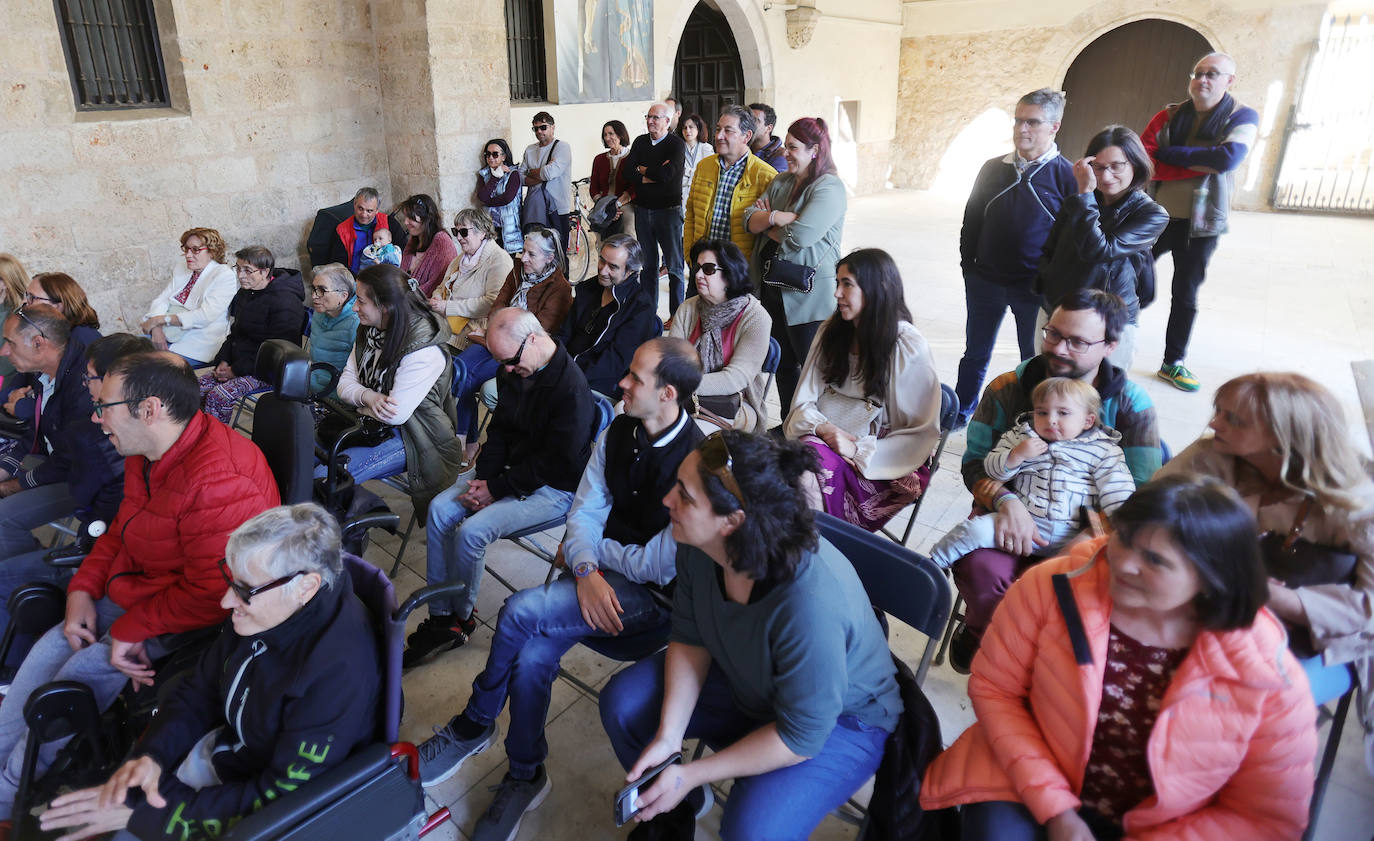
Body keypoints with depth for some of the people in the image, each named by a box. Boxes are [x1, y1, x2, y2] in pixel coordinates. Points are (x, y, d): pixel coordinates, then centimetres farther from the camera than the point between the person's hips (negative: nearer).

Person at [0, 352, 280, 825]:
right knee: (48, 651, 7)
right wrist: (83, 590, 3)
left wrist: (131, 631, -19)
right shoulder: (146, 453, 0)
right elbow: (122, 528, 16)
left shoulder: (220, 482, -33)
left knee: (80, 675, -12)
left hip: (186, 623, -10)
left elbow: (210, 596, -29)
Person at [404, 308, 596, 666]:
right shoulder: (513, 373, 3)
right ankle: (440, 617, 0)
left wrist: (497, 489, -18)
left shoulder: (572, 387, -24)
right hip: (509, 471, 9)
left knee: (472, 530, -22)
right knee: (440, 510, -8)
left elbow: (556, 462, -22)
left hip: (553, 488, -8)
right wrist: (484, 479, -5)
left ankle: (461, 618, 4)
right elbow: (499, 429, 12)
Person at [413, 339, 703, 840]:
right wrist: (586, 572, -17)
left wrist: (591, 549, -5)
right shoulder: (617, 434, 3)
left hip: (657, 598, -6)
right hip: (605, 581, 6)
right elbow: (584, 513, 3)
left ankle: (473, 727, 3)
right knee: (532, 654, -21)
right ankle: (525, 778, 5)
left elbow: (657, 566, -20)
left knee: (521, 611, -23)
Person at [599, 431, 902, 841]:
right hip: (746, 680, 6)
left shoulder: (812, 607, -41)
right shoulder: (698, 545, -23)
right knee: (623, 704, -3)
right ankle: (676, 807, 25)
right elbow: (689, 639, -7)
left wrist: (692, 774, -22)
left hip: (838, 719, -5)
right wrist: (668, 736, -19)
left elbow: (801, 738, -28)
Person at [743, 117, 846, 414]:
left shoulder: (829, 188, -12)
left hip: (808, 293, -8)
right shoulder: (780, 182, 13)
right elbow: (749, 219, 3)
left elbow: (799, 236, -23)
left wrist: (766, 222, -5)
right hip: (773, 287, 8)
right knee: (783, 363, 18)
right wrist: (775, 217, -17)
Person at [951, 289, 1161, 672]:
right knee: (980, 567, -32)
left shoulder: (1132, 404, -2)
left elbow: (1141, 491, -5)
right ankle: (980, 632, 6)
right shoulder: (1007, 388, -1)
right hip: (1013, 514, 0)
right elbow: (975, 461, -2)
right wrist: (1005, 501, -25)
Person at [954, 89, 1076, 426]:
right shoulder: (993, 169, 4)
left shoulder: (1066, 176, -7)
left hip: (1036, 287, -3)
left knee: (1034, 360, 10)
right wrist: (968, 263, 7)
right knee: (975, 355, 16)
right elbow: (972, 219, 11)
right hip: (985, 281, 3)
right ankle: (959, 414, 32)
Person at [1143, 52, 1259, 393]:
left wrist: (1169, 153, -16)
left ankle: (1173, 363, 23)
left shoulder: (1242, 117, -3)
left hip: (1201, 224, -1)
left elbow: (1228, 158, -23)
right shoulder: (1169, 116, 2)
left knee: (1186, 296, 9)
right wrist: (1197, 165, -20)